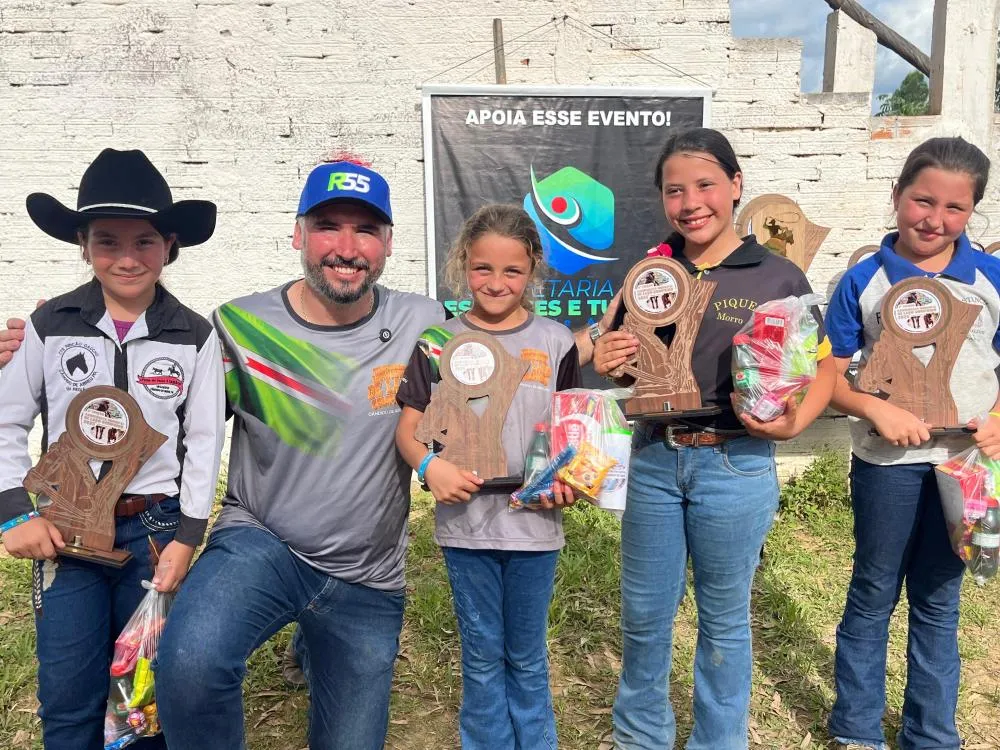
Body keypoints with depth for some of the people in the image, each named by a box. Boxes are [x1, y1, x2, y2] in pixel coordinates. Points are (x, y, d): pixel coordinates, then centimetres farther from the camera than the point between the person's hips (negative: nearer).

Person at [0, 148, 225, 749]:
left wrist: (187, 538, -5)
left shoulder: (195, 336, -4)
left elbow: (204, 444, -2)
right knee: (69, 698, 8)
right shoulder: (50, 326, -2)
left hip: (156, 529, 0)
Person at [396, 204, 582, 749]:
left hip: (533, 522, 0)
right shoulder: (438, 343, -1)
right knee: (482, 657, 15)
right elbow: (409, 427, -1)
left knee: (527, 657, 16)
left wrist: (567, 480, -15)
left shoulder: (555, 343, -1)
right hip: (465, 522, 0)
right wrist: (429, 465, -21)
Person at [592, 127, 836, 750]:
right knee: (644, 613, 15)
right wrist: (605, 361, -12)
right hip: (654, 459, 3)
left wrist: (794, 423, -19)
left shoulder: (779, 277, -5)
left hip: (736, 466, -2)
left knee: (724, 619, 15)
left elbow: (824, 366, 0)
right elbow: (618, 356, 11)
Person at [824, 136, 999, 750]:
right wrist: (878, 411, -21)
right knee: (873, 595, 12)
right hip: (888, 462, -2)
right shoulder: (863, 282, -6)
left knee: (938, 601, 15)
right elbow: (831, 375, -5)